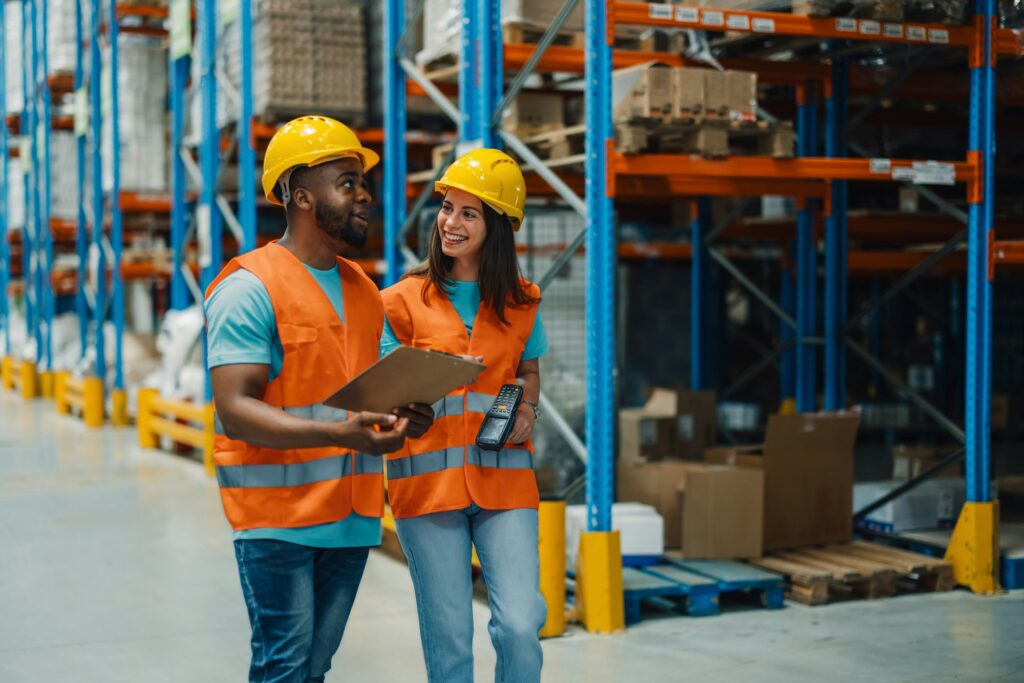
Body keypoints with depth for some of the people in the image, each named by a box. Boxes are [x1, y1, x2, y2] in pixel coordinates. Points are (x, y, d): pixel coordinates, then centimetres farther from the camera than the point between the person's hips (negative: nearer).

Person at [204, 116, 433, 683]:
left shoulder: (363, 290, 16)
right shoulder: (249, 288, -10)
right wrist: (337, 433, -30)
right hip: (278, 514, -7)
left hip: (353, 514, 7)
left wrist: (401, 417, 1)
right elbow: (235, 409, -18)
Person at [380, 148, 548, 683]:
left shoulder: (520, 303, 9)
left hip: (503, 477, 1)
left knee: (520, 624, -10)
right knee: (448, 637, 2)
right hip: (427, 477, -1)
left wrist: (527, 410, 3)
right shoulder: (404, 300, 3)